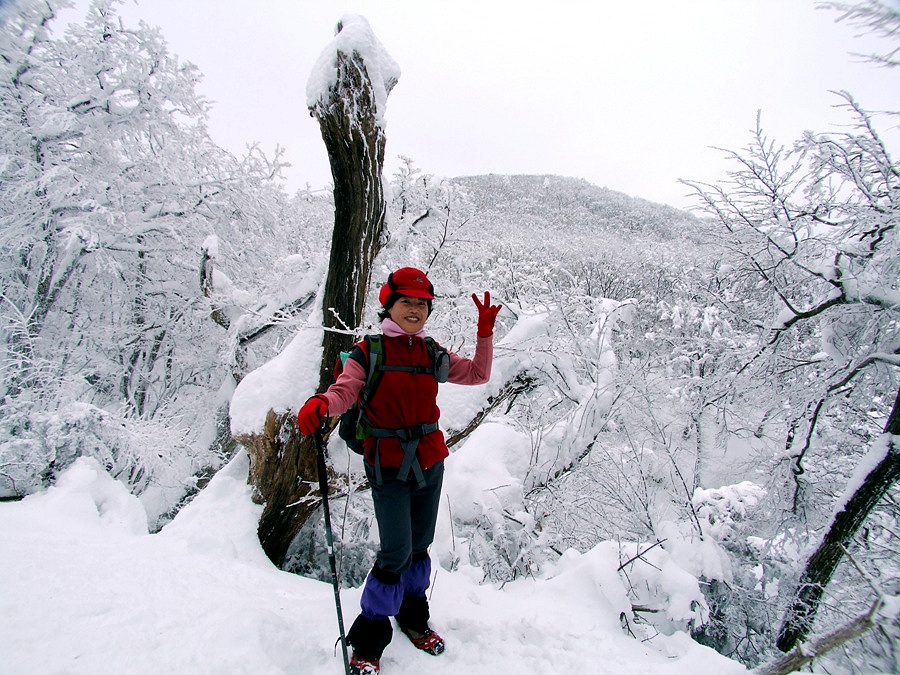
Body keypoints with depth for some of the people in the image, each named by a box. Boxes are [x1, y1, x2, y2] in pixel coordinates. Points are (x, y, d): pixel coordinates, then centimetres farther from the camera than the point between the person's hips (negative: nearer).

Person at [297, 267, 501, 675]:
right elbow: (344, 390, -20)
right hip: (389, 466, -5)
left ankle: (413, 616, 42)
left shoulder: (432, 354, 7)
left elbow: (477, 374, 14)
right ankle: (368, 640, 16)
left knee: (420, 546, 17)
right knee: (396, 553, -6)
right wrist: (320, 405, -42)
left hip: (430, 462, 5)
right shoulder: (368, 353, -7)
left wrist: (485, 332, 4)